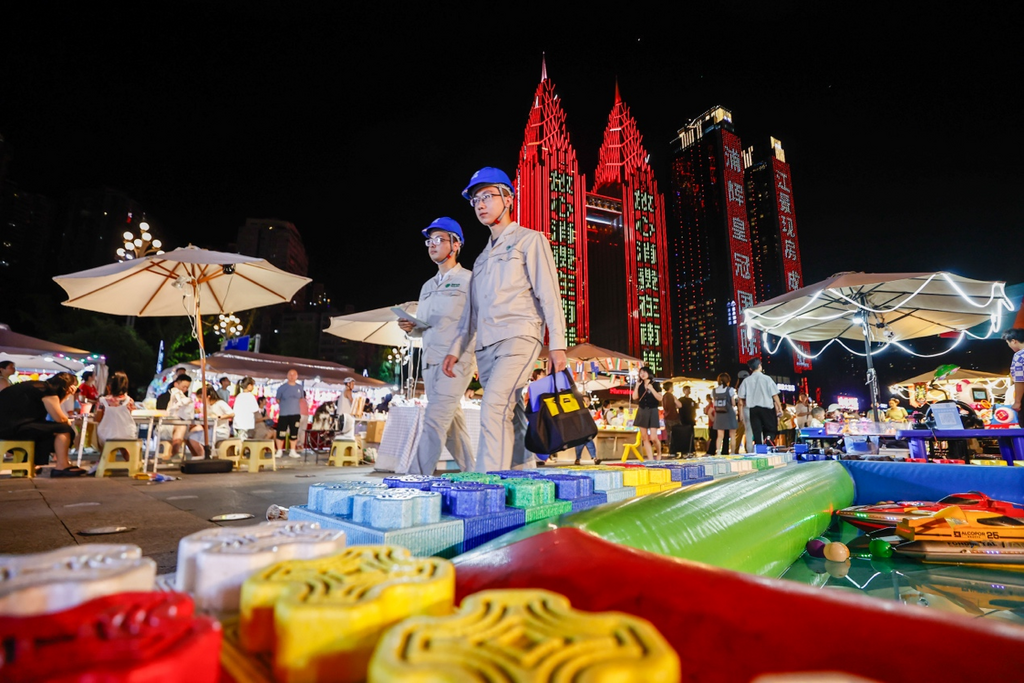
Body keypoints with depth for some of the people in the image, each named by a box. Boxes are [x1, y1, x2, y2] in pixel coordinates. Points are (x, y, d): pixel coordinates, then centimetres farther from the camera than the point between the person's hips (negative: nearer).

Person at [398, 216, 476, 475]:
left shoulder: (468, 279, 0)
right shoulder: (427, 286, 21)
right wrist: (410, 328, 2)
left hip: (457, 360, -7)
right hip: (430, 361, 7)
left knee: (434, 421, -14)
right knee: (452, 425, 11)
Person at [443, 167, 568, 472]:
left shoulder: (529, 240, 7)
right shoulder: (482, 257, 26)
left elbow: (549, 294, -3)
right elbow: (472, 310, 25)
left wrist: (557, 345, -12)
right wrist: (456, 348, 16)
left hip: (518, 338, -7)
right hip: (485, 346, 7)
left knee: (493, 408, -21)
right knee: (512, 418, 6)